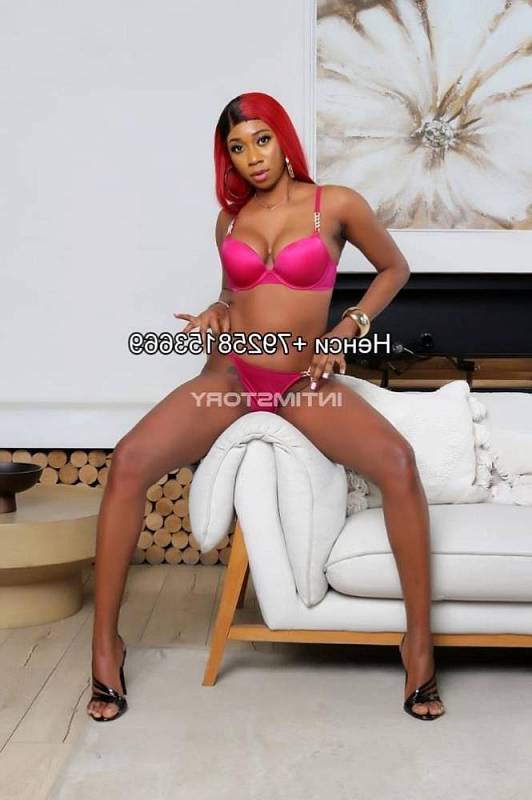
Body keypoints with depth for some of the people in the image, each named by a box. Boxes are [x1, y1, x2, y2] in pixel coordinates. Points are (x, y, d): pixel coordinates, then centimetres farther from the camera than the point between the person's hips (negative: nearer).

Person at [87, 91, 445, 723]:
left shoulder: (336, 205, -1)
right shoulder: (230, 219, 9)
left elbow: (395, 268, 11)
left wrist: (347, 331, -1)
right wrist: (215, 313, 2)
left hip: (304, 383, -2)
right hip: (229, 376, 2)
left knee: (397, 462, -31)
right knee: (128, 462, -24)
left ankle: (418, 641, -17)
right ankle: (106, 642, -12)